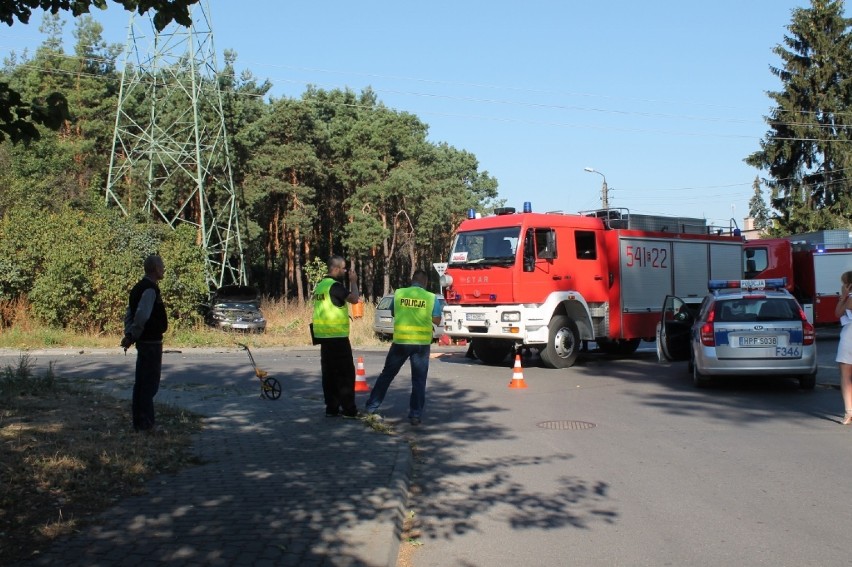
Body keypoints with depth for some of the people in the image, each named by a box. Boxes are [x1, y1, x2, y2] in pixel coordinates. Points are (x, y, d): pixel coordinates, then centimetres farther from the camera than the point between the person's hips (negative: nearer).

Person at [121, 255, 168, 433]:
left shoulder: (139, 287, 13)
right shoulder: (150, 289, -18)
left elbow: (129, 313, 14)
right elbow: (142, 316, -29)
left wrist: (129, 335, 6)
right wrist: (134, 336, -15)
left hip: (143, 342, 10)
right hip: (151, 342, -10)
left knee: (142, 383, 14)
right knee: (150, 384, -3)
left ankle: (139, 422, 21)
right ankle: (147, 424, 1)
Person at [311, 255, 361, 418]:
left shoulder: (320, 286, 14)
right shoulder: (335, 285, -14)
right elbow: (354, 299, -24)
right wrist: (353, 281, -10)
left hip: (324, 336, 9)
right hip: (337, 337, -9)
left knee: (329, 373, 10)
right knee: (346, 373, -3)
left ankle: (331, 408, 13)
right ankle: (348, 409, -1)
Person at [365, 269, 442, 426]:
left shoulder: (398, 293, 1)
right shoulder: (431, 297, -3)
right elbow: (437, 320, 4)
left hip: (400, 341, 1)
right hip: (422, 342, -1)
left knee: (387, 374, 14)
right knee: (419, 380, 7)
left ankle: (371, 407, 21)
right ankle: (416, 415, 4)